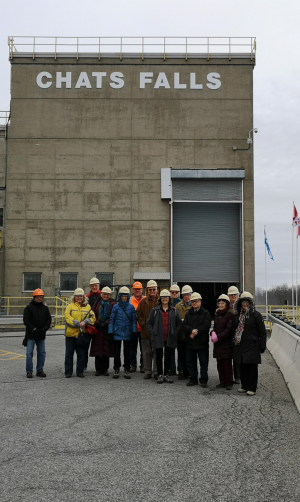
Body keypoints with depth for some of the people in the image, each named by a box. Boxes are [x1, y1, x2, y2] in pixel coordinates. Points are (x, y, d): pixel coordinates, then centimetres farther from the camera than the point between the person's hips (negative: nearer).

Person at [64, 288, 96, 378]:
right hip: (71, 333, -1)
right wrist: (78, 324, -18)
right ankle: (68, 372, 12)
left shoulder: (87, 306, 10)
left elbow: (92, 318, 3)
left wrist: (85, 322, -16)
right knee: (69, 353, 4)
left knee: (81, 354, 6)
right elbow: (68, 318, -8)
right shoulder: (70, 306, 4)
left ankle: (80, 372, 16)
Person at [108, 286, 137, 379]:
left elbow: (134, 320, 5)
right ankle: (116, 369, 16)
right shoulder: (115, 307, 1)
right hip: (117, 332, 0)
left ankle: (127, 370, 13)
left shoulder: (131, 307, 2)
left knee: (127, 352, 6)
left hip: (127, 333, 0)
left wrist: (134, 331, -2)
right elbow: (111, 320, 3)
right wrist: (110, 332, -2)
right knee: (116, 352, 6)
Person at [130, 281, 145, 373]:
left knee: (143, 348, 5)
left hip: (143, 328, 0)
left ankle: (143, 365, 14)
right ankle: (132, 365, 16)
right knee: (132, 348, 7)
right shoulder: (129, 300, 5)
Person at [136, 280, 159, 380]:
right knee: (147, 352, 7)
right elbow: (138, 314, 11)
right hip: (146, 331, 2)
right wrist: (143, 324, -1)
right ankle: (147, 371, 16)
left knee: (157, 352, 2)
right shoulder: (143, 301, 8)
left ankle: (156, 372, 10)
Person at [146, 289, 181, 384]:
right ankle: (160, 375, 15)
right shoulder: (155, 310, 1)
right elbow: (148, 323, 6)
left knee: (168, 357, 9)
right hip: (158, 338, -1)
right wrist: (152, 332, -3)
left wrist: (175, 332, 3)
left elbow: (179, 323, 13)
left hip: (170, 339, 1)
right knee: (159, 356, 4)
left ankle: (166, 374, 21)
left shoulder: (174, 311, 5)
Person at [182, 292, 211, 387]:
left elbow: (206, 326, -11)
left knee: (203, 362, 1)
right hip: (190, 342, 4)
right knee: (190, 362, 9)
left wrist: (196, 331, -17)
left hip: (202, 342, -4)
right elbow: (184, 325, 0)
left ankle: (203, 380, 10)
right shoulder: (188, 313, 12)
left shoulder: (205, 313, 1)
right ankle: (193, 379, 20)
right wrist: (192, 330, -18)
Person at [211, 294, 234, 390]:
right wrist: (213, 334, -3)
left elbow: (229, 330, -12)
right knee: (219, 363, 8)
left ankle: (229, 383, 7)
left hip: (226, 343, -6)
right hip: (217, 343, 6)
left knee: (227, 363, -2)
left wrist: (218, 337, -17)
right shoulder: (216, 314, 13)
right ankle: (222, 382, 17)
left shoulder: (230, 315, -8)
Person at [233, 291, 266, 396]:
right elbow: (234, 329, 17)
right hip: (240, 346, 5)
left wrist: (262, 347, -8)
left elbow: (262, 332, -5)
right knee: (242, 367, 11)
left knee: (252, 367, 1)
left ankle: (252, 388, 9)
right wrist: (234, 342, 11)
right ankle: (244, 386, 23)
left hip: (252, 346, -5)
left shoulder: (256, 315, -7)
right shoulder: (237, 315, 9)